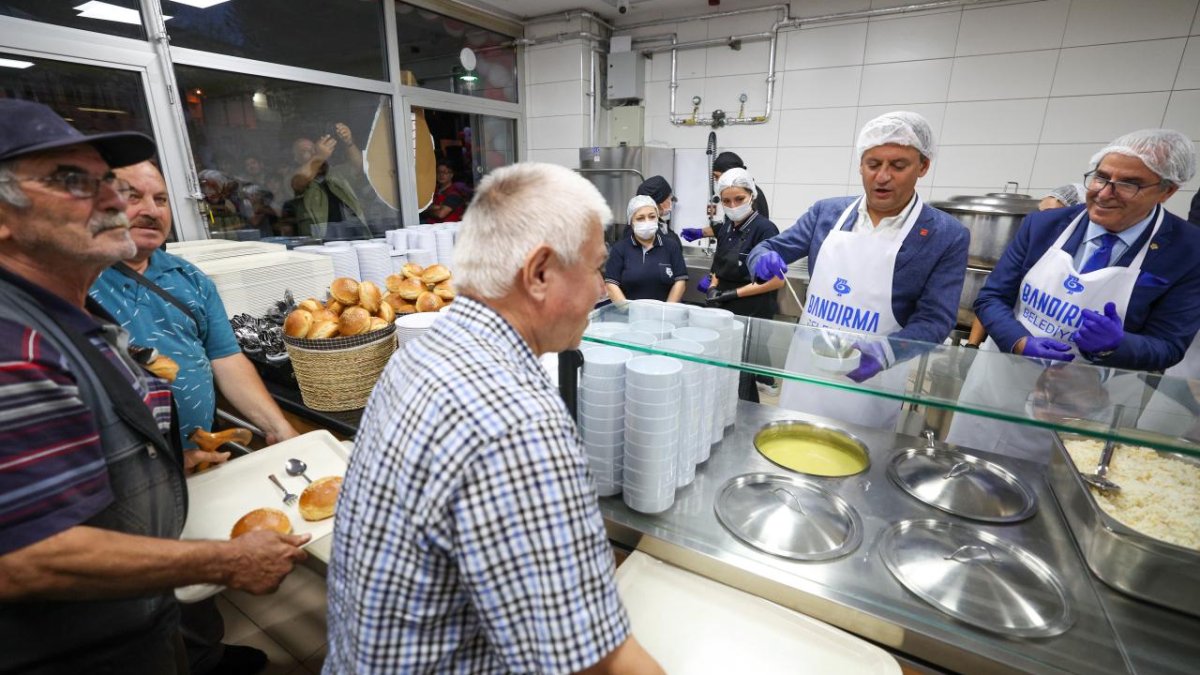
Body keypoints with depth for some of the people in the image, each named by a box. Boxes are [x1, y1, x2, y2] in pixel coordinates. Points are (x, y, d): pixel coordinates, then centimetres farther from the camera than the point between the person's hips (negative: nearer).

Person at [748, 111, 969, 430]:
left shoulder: (948, 236, -6)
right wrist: (764, 259, -18)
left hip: (868, 383, -2)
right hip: (805, 367, 3)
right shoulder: (826, 212, 2)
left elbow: (934, 319, -10)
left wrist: (884, 352, -29)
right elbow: (769, 248, 7)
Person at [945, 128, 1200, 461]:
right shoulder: (1043, 224, -4)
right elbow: (990, 298, -4)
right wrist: (1023, 343, -23)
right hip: (997, 391, 2)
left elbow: (1168, 347, -6)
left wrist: (1112, 345, -28)